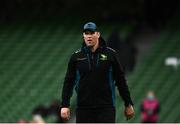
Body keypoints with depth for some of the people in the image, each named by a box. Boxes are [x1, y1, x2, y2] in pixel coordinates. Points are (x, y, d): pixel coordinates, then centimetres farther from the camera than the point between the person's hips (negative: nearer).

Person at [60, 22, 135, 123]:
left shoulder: (110, 54, 3)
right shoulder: (76, 56, 5)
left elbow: (121, 79, 7)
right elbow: (69, 82, 5)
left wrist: (128, 104, 8)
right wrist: (65, 105, -3)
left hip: (106, 108, -2)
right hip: (83, 109, 2)